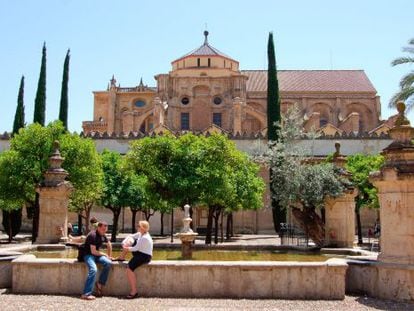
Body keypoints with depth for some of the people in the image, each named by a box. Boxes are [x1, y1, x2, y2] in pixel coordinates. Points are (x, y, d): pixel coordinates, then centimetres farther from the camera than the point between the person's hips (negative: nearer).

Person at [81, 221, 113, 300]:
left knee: (108, 263, -18)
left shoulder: (102, 235, 7)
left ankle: (100, 284, -6)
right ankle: (86, 294, -34)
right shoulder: (93, 235, -19)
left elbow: (109, 245, 24)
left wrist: (109, 256, 18)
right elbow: (93, 251, -21)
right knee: (93, 269, -32)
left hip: (96, 255, 8)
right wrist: (104, 254, -9)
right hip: (88, 255, -7)